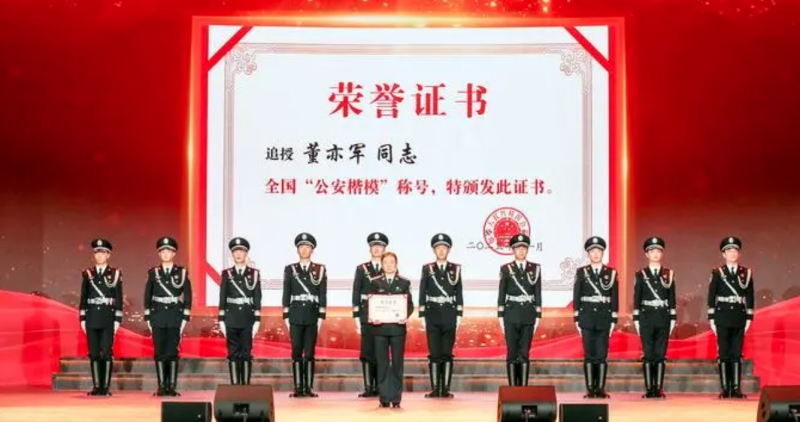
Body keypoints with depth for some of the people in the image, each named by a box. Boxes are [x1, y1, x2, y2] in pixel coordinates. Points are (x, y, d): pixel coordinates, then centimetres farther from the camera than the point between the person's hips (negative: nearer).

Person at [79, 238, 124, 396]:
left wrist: (117, 319, -5)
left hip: (108, 318, -2)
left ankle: (106, 386, -1)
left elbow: (119, 298, 1)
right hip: (92, 318, 2)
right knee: (94, 353, 3)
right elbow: (83, 297, 9)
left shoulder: (115, 274, 3)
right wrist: (82, 319, 4)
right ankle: (96, 386, 7)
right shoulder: (88, 274, 8)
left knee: (106, 352, -4)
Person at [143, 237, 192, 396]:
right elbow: (147, 296, 7)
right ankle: (162, 386, 4)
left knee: (172, 352, -1)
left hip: (175, 317, -1)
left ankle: (172, 386, 2)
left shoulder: (182, 272, 3)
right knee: (159, 352, 1)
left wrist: (185, 318, -4)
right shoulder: (153, 273, 6)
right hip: (158, 317, 1)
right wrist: (148, 318, 1)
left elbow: (188, 296, 2)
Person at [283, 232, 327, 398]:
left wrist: (321, 317, -4)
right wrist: (286, 316, 1)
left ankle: (309, 387, 3)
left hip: (312, 315, 0)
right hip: (295, 315, 0)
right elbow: (286, 294, 7)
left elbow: (323, 295, 3)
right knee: (296, 352, -1)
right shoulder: (290, 269, 7)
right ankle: (298, 387, 0)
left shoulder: (320, 269, 5)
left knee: (309, 353, 0)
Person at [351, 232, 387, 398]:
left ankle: (380, 386, 6)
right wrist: (356, 316, -1)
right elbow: (356, 293, 6)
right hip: (367, 315, 0)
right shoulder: (361, 269, 8)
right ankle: (369, 387, -5)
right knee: (367, 351, -5)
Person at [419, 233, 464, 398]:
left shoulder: (455, 269, 6)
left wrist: (459, 315, 0)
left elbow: (459, 293, 6)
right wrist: (422, 316, -1)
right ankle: (434, 388, 2)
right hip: (432, 315, 0)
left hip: (449, 315, 0)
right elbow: (422, 293, 4)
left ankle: (446, 388, 4)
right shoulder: (427, 269, 5)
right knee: (434, 353, 0)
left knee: (447, 353, 1)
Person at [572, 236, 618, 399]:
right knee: (589, 355, 0)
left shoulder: (611, 273, 7)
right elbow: (576, 297, 5)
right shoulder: (581, 272, 6)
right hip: (586, 317, 0)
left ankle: (600, 388, 2)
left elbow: (615, 298, 6)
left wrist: (613, 320, 0)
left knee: (602, 355, -1)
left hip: (604, 318, 0)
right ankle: (590, 389, 1)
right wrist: (577, 319, -1)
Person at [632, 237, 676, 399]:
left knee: (660, 355, 1)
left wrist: (673, 319, 2)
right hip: (646, 318, -1)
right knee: (648, 355, -1)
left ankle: (659, 388, 4)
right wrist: (636, 320, -2)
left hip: (663, 318, 1)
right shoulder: (641, 275, 4)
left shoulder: (669, 274, 7)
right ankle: (649, 389, 1)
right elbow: (636, 299, 3)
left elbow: (672, 299, 7)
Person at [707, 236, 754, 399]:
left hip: (739, 319, 2)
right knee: (724, 354, -1)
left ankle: (736, 388, 4)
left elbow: (750, 297, 7)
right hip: (722, 319, -2)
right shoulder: (717, 273, 1)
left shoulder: (746, 273, 7)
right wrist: (711, 319, -3)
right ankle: (724, 389, 1)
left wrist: (749, 318, 2)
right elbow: (711, 297, 1)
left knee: (737, 354, 2)